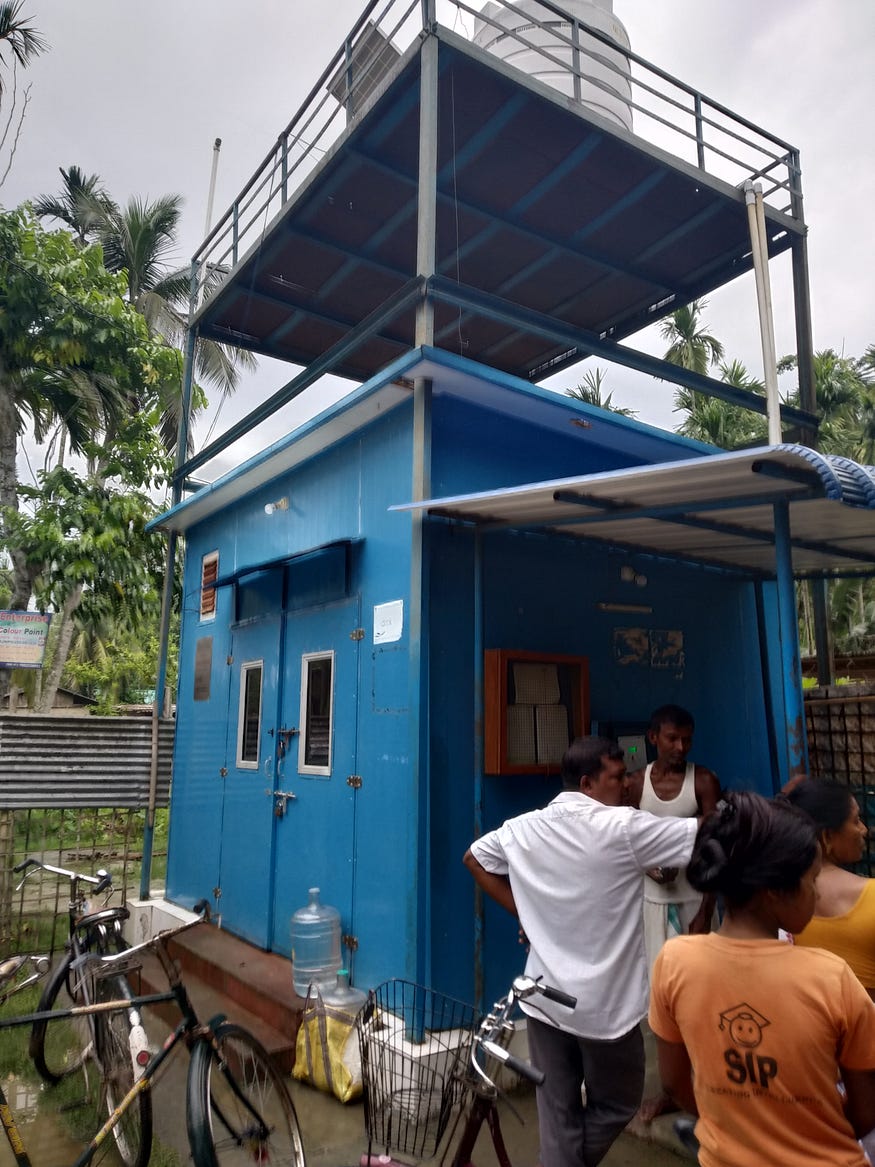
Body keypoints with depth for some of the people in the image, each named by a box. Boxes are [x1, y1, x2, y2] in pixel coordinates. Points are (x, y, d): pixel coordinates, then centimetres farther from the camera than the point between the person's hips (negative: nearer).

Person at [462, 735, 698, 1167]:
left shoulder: (525, 828, -2)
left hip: (544, 999, 5)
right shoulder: (623, 827, -18)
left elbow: (475, 857, 13)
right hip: (605, 1005, -4)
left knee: (557, 1113, 15)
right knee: (617, 1105, 21)